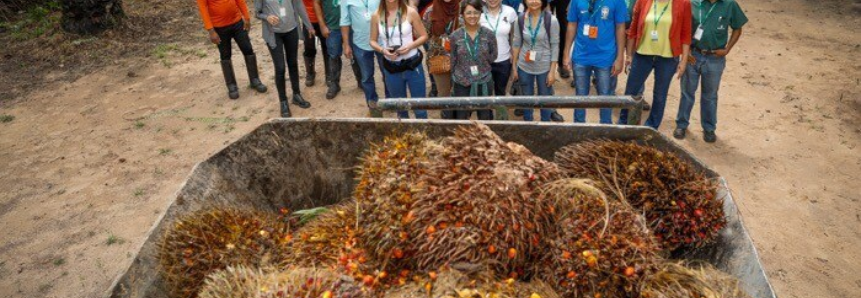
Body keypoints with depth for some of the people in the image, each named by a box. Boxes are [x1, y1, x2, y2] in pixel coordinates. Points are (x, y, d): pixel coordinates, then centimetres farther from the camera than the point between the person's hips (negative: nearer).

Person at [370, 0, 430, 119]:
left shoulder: (410, 12, -9)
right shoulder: (376, 16, -3)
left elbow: (424, 36, -1)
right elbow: (373, 41, 7)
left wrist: (411, 45, -20)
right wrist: (382, 50, -14)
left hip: (412, 65, -2)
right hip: (391, 68, 2)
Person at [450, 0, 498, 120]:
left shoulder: (488, 34, -7)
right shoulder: (455, 35, -7)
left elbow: (493, 56, 5)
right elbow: (453, 60, 3)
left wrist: (481, 65, -6)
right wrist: (454, 77, 7)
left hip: (484, 82, 0)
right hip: (462, 83, 0)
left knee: (485, 118, 16)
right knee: (461, 118, 13)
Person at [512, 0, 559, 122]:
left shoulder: (551, 20, -12)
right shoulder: (521, 19, -4)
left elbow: (555, 46, -10)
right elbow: (516, 43, 3)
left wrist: (552, 71, -11)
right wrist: (514, 66, 4)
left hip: (544, 68, -2)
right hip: (524, 67, 3)